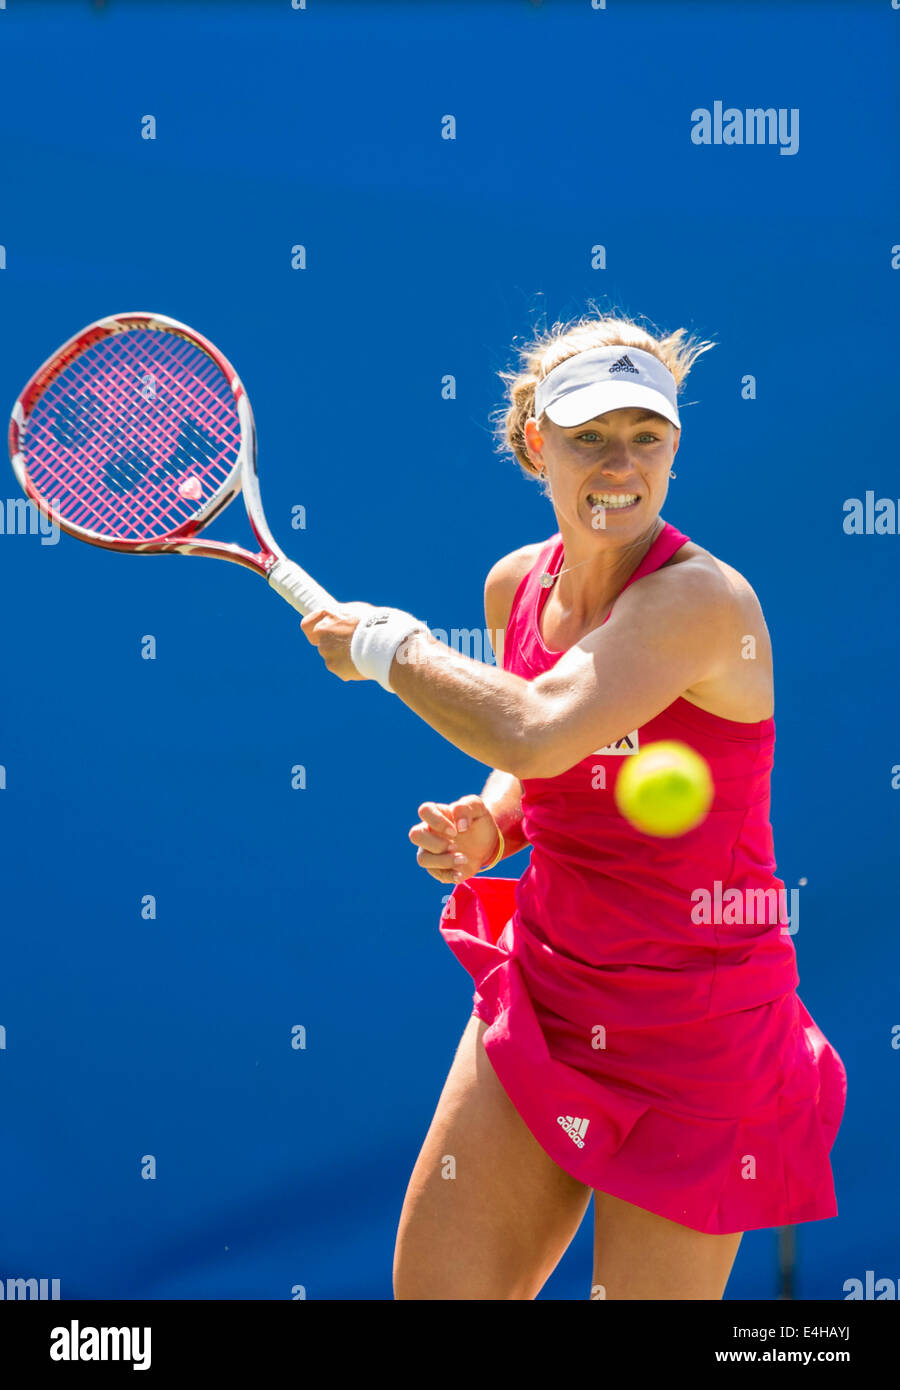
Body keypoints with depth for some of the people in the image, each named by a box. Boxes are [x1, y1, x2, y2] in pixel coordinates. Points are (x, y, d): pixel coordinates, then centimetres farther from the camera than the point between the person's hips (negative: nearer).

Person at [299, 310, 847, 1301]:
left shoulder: (704, 598, -21)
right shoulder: (516, 584, 1)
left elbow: (536, 732, -37)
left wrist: (385, 642, -21)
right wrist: (485, 827, -4)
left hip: (694, 1036, -6)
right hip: (541, 989, 6)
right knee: (432, 1284, 11)